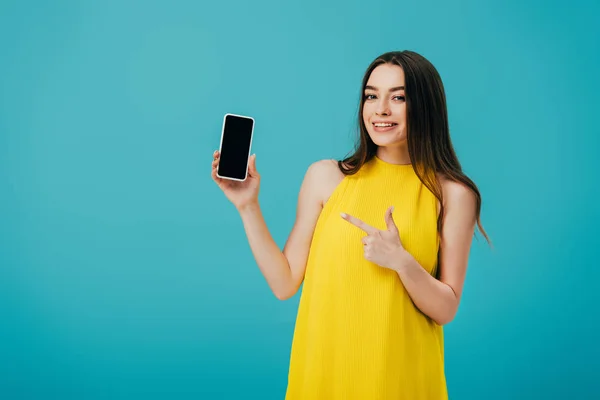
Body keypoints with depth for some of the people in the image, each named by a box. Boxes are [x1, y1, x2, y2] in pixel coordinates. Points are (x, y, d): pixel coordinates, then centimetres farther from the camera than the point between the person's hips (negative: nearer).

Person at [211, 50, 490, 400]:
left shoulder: (452, 194, -7)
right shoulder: (325, 177, -3)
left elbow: (446, 310, -5)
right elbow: (285, 283, -2)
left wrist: (402, 262, -21)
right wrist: (248, 207, -9)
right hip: (322, 367, 2)